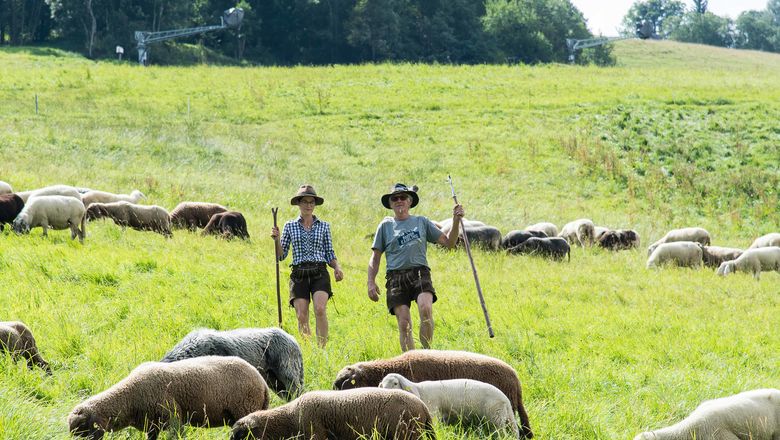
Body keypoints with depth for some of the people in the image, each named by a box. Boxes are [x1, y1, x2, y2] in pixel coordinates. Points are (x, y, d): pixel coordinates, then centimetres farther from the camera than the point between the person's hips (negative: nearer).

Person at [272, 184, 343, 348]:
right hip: (299, 274, 1)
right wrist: (277, 240, -5)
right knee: (302, 317, -9)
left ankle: (322, 347, -18)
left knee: (320, 309, -24)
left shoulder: (324, 226, 11)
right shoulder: (290, 226, 12)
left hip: (319, 274, -1)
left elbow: (329, 254, 13)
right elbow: (281, 256, 12)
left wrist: (337, 268, -5)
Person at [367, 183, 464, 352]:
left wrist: (456, 221, 3)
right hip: (396, 277, 1)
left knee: (426, 309, -28)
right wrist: (371, 282, 4)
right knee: (404, 323, -10)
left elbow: (448, 242, 17)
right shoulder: (386, 225, 16)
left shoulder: (421, 222, 18)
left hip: (420, 273, 0)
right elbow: (375, 257, 16)